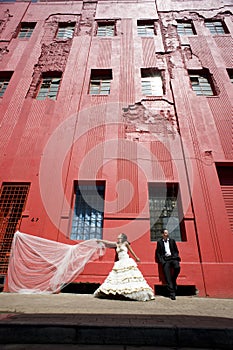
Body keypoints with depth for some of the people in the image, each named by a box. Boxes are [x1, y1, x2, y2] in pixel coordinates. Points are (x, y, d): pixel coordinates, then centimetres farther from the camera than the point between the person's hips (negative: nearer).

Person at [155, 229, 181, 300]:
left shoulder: (172, 240, 16)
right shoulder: (159, 242, 10)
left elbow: (176, 251, 16)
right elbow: (158, 253, 8)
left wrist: (176, 257, -1)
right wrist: (161, 261, -4)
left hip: (173, 258, 1)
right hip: (165, 259, -1)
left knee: (177, 267, -27)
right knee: (167, 276, -13)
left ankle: (174, 280, 1)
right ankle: (172, 292, -9)